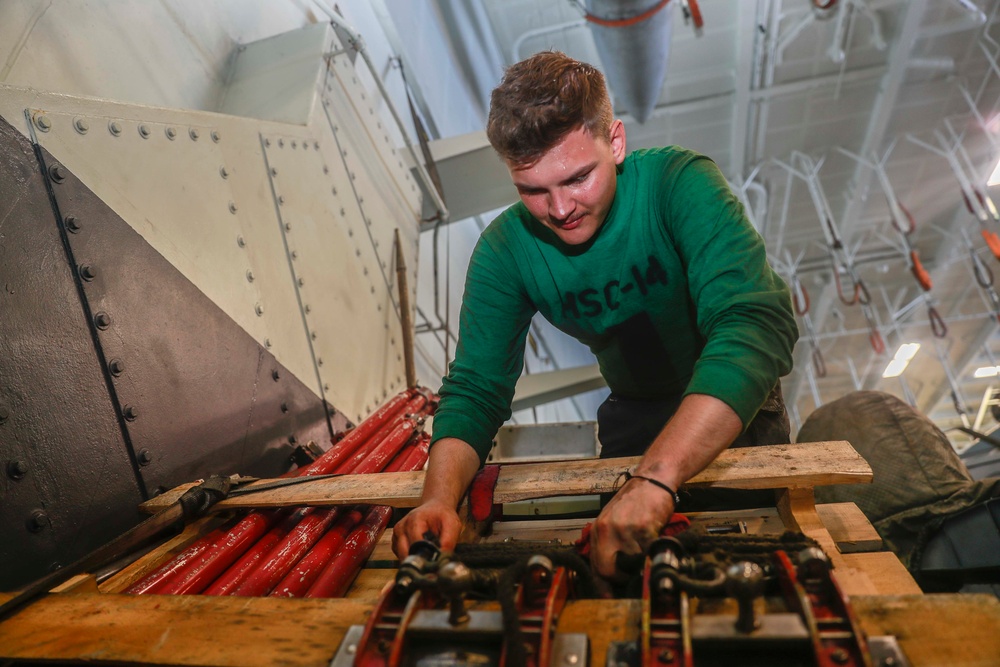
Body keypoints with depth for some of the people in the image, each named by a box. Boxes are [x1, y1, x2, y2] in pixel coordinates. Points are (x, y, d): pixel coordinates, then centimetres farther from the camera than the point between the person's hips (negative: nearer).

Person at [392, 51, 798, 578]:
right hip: (633, 413, 2)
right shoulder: (504, 251, -19)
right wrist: (440, 497, -38)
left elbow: (757, 325, -43)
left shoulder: (680, 183, -30)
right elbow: (476, 388, -18)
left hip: (734, 405, -1)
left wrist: (654, 478, -56)